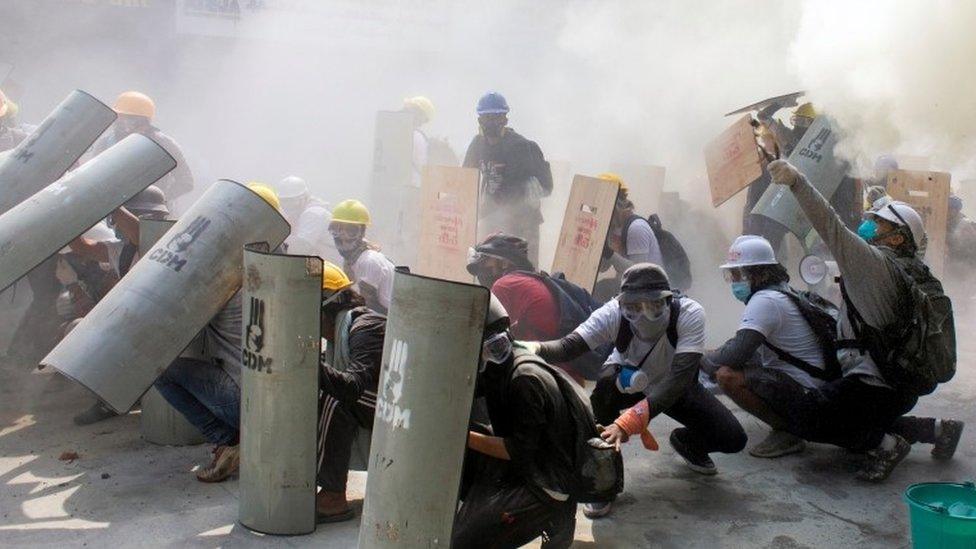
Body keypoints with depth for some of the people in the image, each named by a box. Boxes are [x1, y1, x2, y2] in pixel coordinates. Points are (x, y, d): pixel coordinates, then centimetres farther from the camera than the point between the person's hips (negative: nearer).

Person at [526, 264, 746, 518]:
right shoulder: (613, 313, -33)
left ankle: (687, 442, 20)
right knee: (605, 388, -36)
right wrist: (533, 349, -63)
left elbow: (680, 378, -44)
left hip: (676, 387, 1)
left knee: (733, 439, -15)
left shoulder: (690, 313, -36)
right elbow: (568, 347, -39)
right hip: (628, 381, 0)